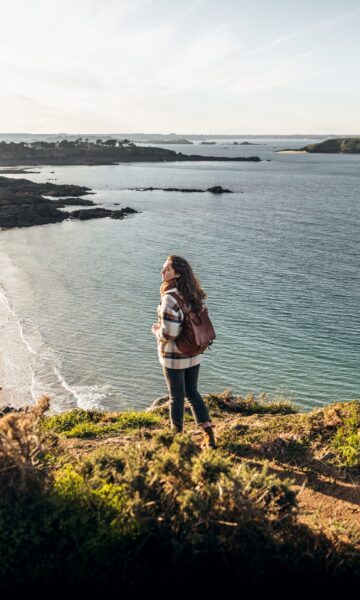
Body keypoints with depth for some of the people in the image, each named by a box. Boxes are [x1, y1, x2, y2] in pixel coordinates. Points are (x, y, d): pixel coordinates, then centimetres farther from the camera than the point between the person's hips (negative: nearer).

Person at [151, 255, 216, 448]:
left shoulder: (170, 298, -24)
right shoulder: (195, 295, 0)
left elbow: (169, 334, -27)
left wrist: (156, 330, -4)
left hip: (173, 356, -7)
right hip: (194, 354, 7)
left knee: (176, 396, 11)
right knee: (192, 392, 21)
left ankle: (177, 435, 29)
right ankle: (209, 435, 21)